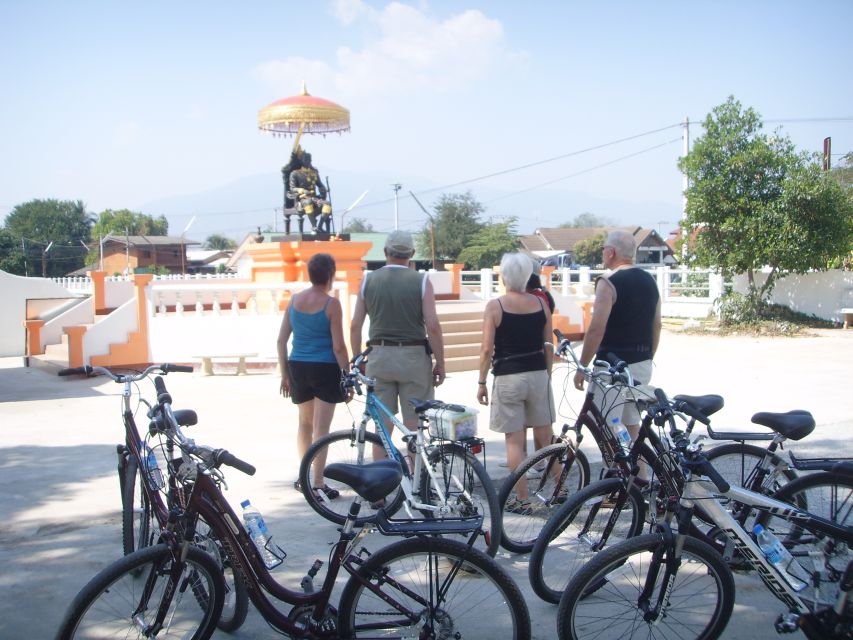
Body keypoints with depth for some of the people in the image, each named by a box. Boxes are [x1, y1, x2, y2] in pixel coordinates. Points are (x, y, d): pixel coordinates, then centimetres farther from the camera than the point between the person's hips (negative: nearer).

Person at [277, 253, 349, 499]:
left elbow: (281, 340, 7)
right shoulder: (331, 304, -11)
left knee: (305, 423, 20)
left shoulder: (294, 300, 4)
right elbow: (338, 347, -12)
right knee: (321, 428, -1)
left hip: (298, 367, 5)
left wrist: (285, 374, 14)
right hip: (325, 368, -5)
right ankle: (318, 485, -1)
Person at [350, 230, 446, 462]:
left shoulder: (368, 280, 3)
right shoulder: (421, 282, -4)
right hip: (414, 357, -2)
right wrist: (440, 363, -2)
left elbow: (355, 326, 2)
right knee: (415, 428, 4)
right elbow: (433, 327, -10)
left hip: (379, 357, 2)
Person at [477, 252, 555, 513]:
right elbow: (548, 347, 7)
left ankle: (522, 500, 4)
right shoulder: (541, 304, 2)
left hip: (508, 377, -4)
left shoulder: (495, 306, -8)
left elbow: (487, 349, -9)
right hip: (538, 374, 4)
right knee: (544, 438, 13)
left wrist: (481, 382, 0)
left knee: (514, 441, 2)